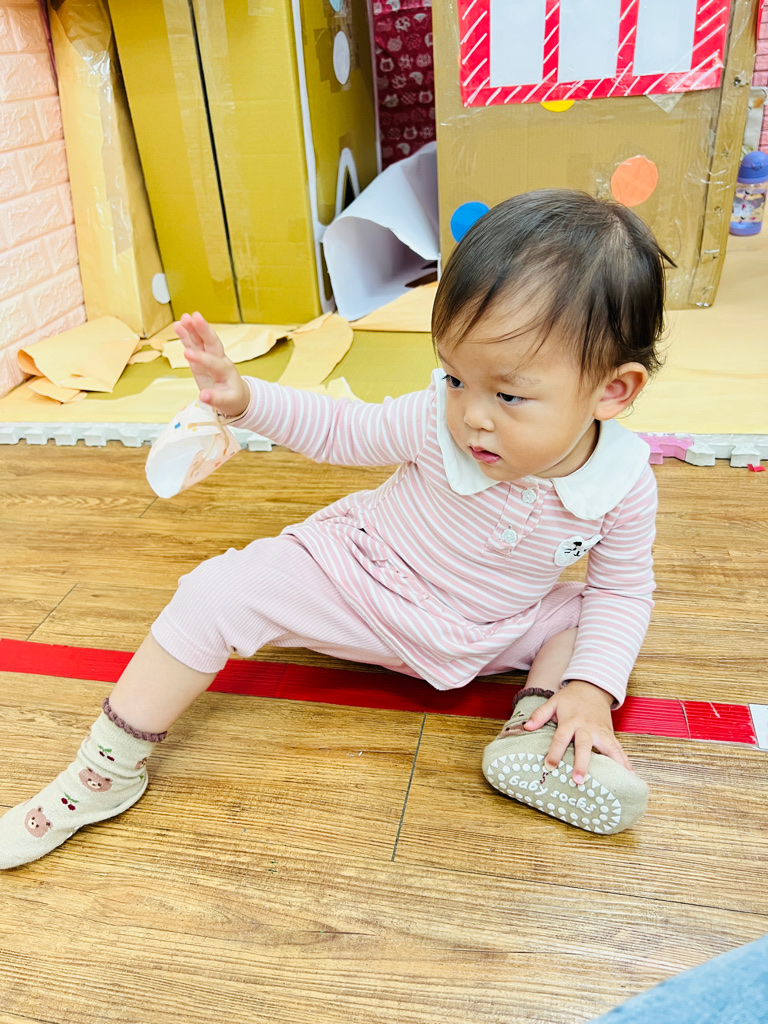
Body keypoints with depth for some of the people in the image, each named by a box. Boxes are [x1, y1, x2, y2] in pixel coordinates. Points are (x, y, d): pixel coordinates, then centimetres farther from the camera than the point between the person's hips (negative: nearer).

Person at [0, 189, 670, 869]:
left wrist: (592, 688, -19)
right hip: (358, 577, -1)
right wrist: (243, 397, -21)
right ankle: (105, 773, -5)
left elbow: (623, 588, -5)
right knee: (217, 593, -17)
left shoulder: (625, 484, -20)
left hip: (486, 634, 2)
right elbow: (341, 430, -7)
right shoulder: (437, 422, -24)